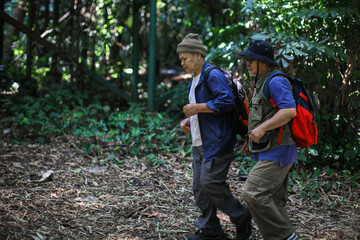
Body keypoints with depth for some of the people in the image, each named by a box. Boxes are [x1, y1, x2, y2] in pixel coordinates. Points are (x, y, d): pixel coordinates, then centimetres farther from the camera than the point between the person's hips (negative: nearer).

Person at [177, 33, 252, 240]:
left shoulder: (213, 75, -13)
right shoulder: (195, 79, 20)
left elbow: (227, 101, -24)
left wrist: (197, 108, -20)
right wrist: (189, 120, 13)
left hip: (216, 143, -10)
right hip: (200, 143, 10)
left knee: (210, 183, -14)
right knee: (200, 187, 9)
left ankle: (242, 218, 5)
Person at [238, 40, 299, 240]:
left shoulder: (276, 82, -14)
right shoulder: (262, 83, 19)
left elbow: (290, 111, -26)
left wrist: (261, 128, -27)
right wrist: (251, 139, 22)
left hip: (277, 152, -11)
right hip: (272, 152, 11)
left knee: (254, 193, -16)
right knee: (273, 200, 12)